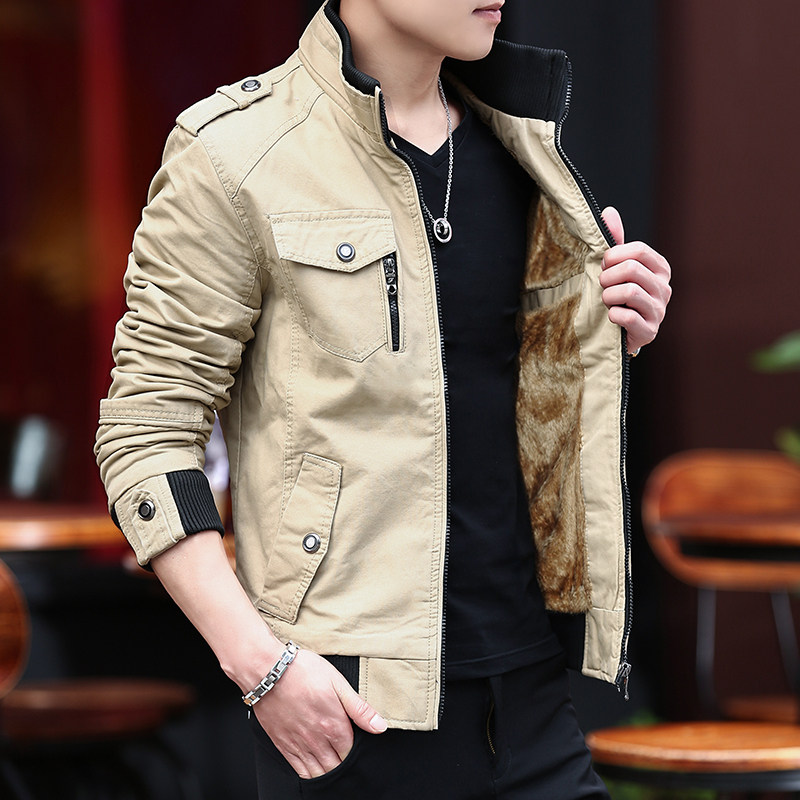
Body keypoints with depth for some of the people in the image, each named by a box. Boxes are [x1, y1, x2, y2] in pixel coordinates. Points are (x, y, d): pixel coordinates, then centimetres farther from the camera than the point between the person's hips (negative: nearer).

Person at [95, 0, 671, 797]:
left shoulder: (519, 145, 11)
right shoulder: (235, 154, -7)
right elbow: (144, 431, -9)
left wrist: (609, 339, 1)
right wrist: (261, 662, -18)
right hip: (350, 693, -5)